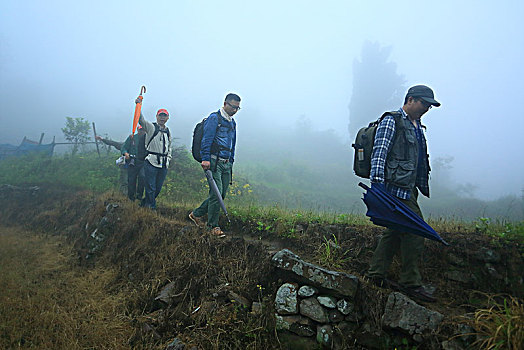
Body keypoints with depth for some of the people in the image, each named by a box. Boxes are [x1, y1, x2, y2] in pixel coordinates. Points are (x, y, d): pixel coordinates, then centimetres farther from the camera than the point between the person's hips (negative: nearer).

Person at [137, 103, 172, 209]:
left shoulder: (168, 131, 17)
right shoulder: (151, 127, 0)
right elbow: (141, 120, -18)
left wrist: (168, 159, 17)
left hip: (163, 165, 6)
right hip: (151, 163, -6)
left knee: (158, 188, 11)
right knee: (151, 188, -3)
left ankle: (144, 204, 29)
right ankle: (151, 208, 9)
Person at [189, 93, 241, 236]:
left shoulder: (232, 122, 21)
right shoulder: (214, 118, -4)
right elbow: (206, 140, -11)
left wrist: (231, 162, 20)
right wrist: (205, 159, -19)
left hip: (226, 164, 8)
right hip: (214, 161, -8)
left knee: (221, 194, 7)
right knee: (216, 193, -11)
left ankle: (196, 214, 23)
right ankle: (213, 226, 1)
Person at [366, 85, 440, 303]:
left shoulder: (417, 126, 22)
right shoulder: (392, 122, -6)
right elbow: (379, 153, -16)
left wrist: (422, 186, 23)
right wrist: (377, 182, -25)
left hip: (407, 189, 10)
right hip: (395, 188, -10)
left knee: (396, 231, 12)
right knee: (414, 233, -8)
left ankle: (376, 274, 21)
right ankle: (411, 283, 4)